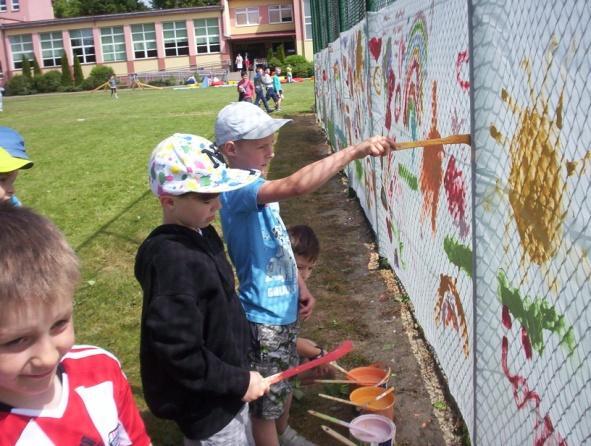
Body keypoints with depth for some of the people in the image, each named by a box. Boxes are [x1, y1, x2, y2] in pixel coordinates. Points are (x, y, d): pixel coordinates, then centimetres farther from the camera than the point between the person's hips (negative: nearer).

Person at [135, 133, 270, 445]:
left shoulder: (200, 236, 0)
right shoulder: (174, 261, -30)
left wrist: (237, 377, 16)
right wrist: (238, 381, -20)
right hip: (206, 405, -9)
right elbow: (179, 353, -30)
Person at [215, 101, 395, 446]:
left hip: (283, 307, 10)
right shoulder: (237, 191, -26)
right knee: (267, 398, 10)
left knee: (286, 380, 29)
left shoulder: (257, 189, 5)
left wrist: (301, 288, 12)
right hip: (263, 315, -10)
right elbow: (296, 186, -43)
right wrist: (355, 151, -43)